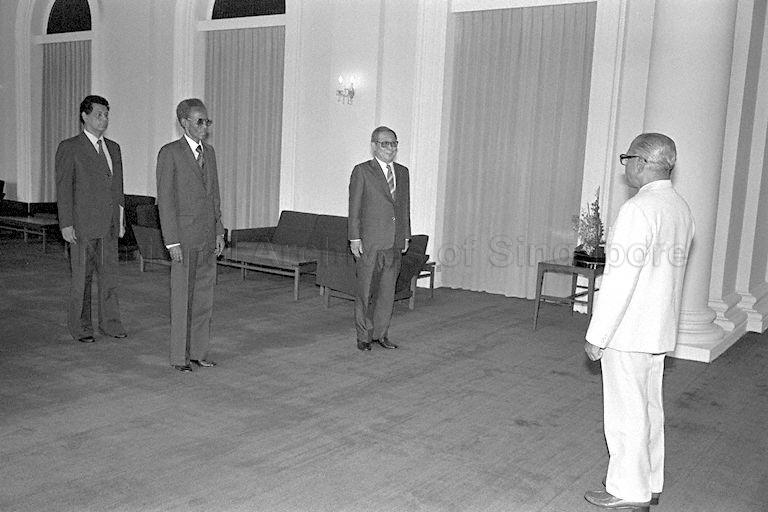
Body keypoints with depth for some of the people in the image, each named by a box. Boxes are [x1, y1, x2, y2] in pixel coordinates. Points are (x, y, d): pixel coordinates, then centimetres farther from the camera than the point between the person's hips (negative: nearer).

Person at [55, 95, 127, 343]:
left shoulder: (113, 148, 14)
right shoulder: (69, 148, -4)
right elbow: (63, 188, -7)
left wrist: (121, 219, 13)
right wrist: (66, 224, -12)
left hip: (109, 225, 5)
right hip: (82, 225, -5)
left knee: (109, 276, 9)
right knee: (81, 278, 3)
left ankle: (110, 323, 19)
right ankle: (80, 327, 14)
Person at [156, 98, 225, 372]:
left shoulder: (209, 152, 14)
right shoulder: (169, 153, -6)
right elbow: (165, 200, -9)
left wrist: (219, 232, 11)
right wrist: (172, 241, -14)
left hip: (208, 238, 6)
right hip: (184, 238, -6)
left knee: (204, 297, 10)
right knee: (182, 298, 1)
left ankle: (199, 352, 21)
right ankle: (179, 356, 11)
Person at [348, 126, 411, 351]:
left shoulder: (402, 172, 14)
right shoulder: (362, 171, -2)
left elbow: (405, 206, 16)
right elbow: (354, 208, -4)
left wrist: (405, 236, 12)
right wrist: (355, 239, -9)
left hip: (395, 243, 5)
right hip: (369, 243, -5)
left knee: (387, 291, 8)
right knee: (365, 291, 2)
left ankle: (380, 333, 20)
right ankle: (363, 336, 13)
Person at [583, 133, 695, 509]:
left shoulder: (639, 210, -21)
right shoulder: (681, 208, 9)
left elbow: (620, 280, -22)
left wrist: (597, 336, -16)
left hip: (629, 332, -9)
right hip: (660, 330, 9)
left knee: (626, 412, 3)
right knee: (649, 407, 17)